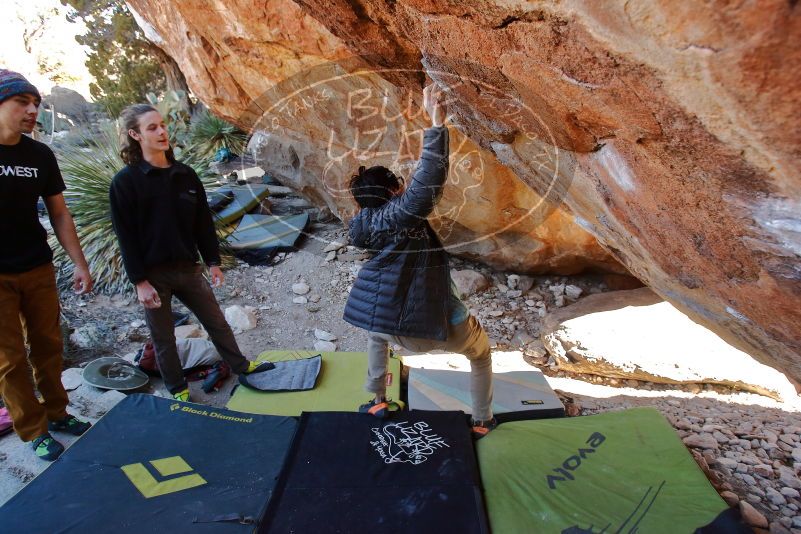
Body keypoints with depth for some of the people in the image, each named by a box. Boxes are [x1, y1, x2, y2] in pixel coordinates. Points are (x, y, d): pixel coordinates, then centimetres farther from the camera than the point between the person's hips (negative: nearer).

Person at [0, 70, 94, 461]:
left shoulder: (40, 156, 2)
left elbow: (59, 213, 7)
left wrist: (80, 264, 3)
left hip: (38, 269, 3)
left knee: (48, 346, 9)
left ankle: (56, 412, 25)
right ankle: (34, 431, 16)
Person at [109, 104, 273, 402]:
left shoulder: (185, 174, 2)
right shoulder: (125, 182, -9)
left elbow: (203, 222, 6)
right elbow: (126, 236, -10)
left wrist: (213, 262, 6)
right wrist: (140, 281, -13)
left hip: (188, 267, 4)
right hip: (152, 274, -4)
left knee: (216, 322, 16)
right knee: (163, 338, 11)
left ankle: (240, 365, 36)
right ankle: (178, 391, 30)